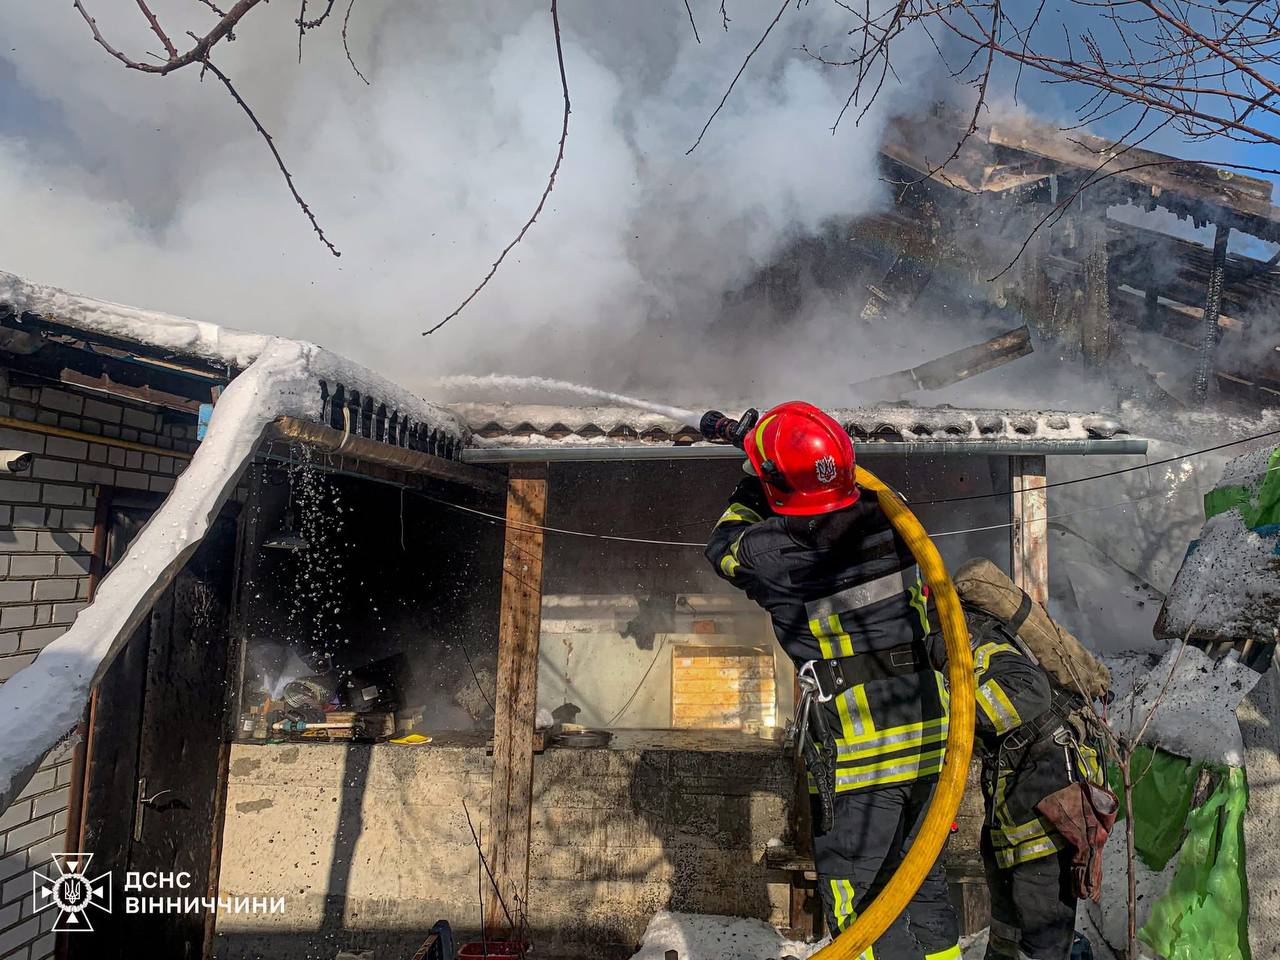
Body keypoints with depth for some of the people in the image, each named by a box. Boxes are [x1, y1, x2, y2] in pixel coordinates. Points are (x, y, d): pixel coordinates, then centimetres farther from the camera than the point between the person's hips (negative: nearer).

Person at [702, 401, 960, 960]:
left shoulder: (772, 556, -19)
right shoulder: (887, 523, -4)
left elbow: (723, 547, 5)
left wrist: (755, 479, 15)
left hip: (855, 756, -6)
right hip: (927, 737, 7)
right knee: (922, 885, 22)